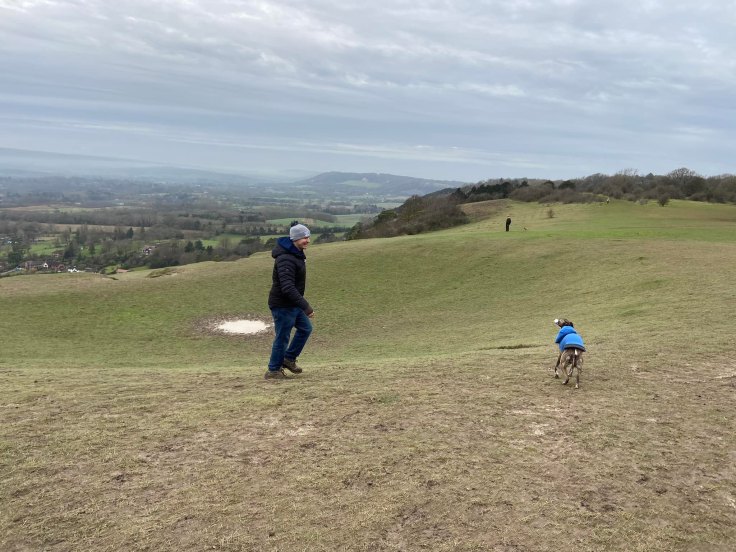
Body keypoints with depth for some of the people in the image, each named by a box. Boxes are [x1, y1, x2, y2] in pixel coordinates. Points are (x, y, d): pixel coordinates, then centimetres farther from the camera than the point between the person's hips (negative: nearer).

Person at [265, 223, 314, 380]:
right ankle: (273, 371, 18)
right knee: (282, 338, 1)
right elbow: (288, 288, -32)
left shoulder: (297, 254, 8)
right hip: (283, 305, -10)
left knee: (305, 328, 18)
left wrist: (303, 305, 22)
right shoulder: (286, 259, -25)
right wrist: (306, 306, -34)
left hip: (293, 304, 10)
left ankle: (289, 358, 30)